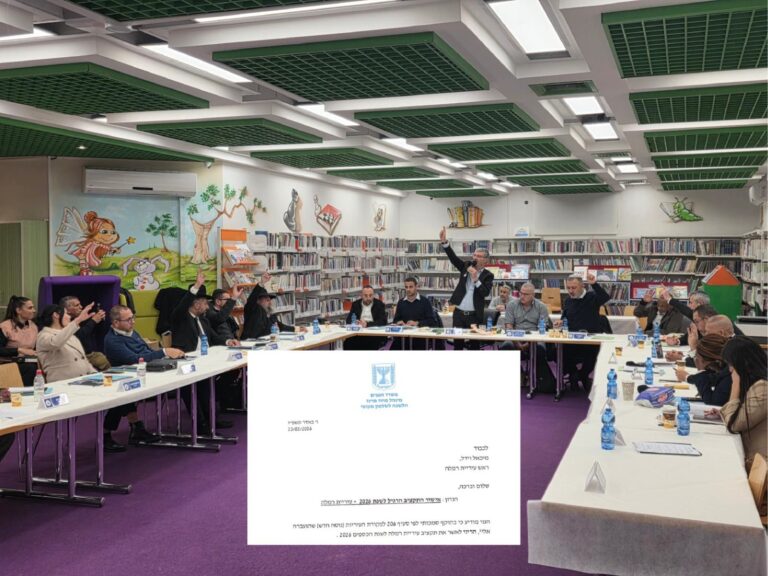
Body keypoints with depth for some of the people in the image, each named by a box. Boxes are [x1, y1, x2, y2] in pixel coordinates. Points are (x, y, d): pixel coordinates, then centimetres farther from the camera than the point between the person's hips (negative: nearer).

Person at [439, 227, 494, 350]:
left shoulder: (488, 276, -1)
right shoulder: (466, 267, 6)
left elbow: (486, 293, -14)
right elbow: (453, 257, -5)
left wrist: (475, 278, -21)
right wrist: (444, 241, -19)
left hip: (474, 315, -2)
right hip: (458, 313, 3)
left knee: (475, 344, 4)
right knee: (457, 343, 7)